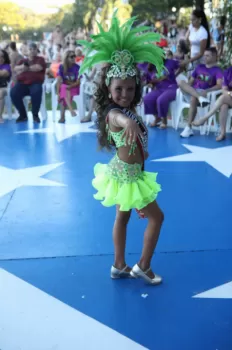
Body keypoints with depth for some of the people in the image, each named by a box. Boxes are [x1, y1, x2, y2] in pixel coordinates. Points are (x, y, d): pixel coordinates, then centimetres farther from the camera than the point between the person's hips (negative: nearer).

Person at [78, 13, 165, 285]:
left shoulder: (128, 110, 2)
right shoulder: (113, 113, -27)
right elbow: (121, 118, -55)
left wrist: (141, 152, 0)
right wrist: (130, 124, -74)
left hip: (126, 172, 9)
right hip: (127, 175, -9)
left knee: (123, 217, 18)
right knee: (156, 216, 4)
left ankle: (119, 266, 33)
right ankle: (143, 267, 17)